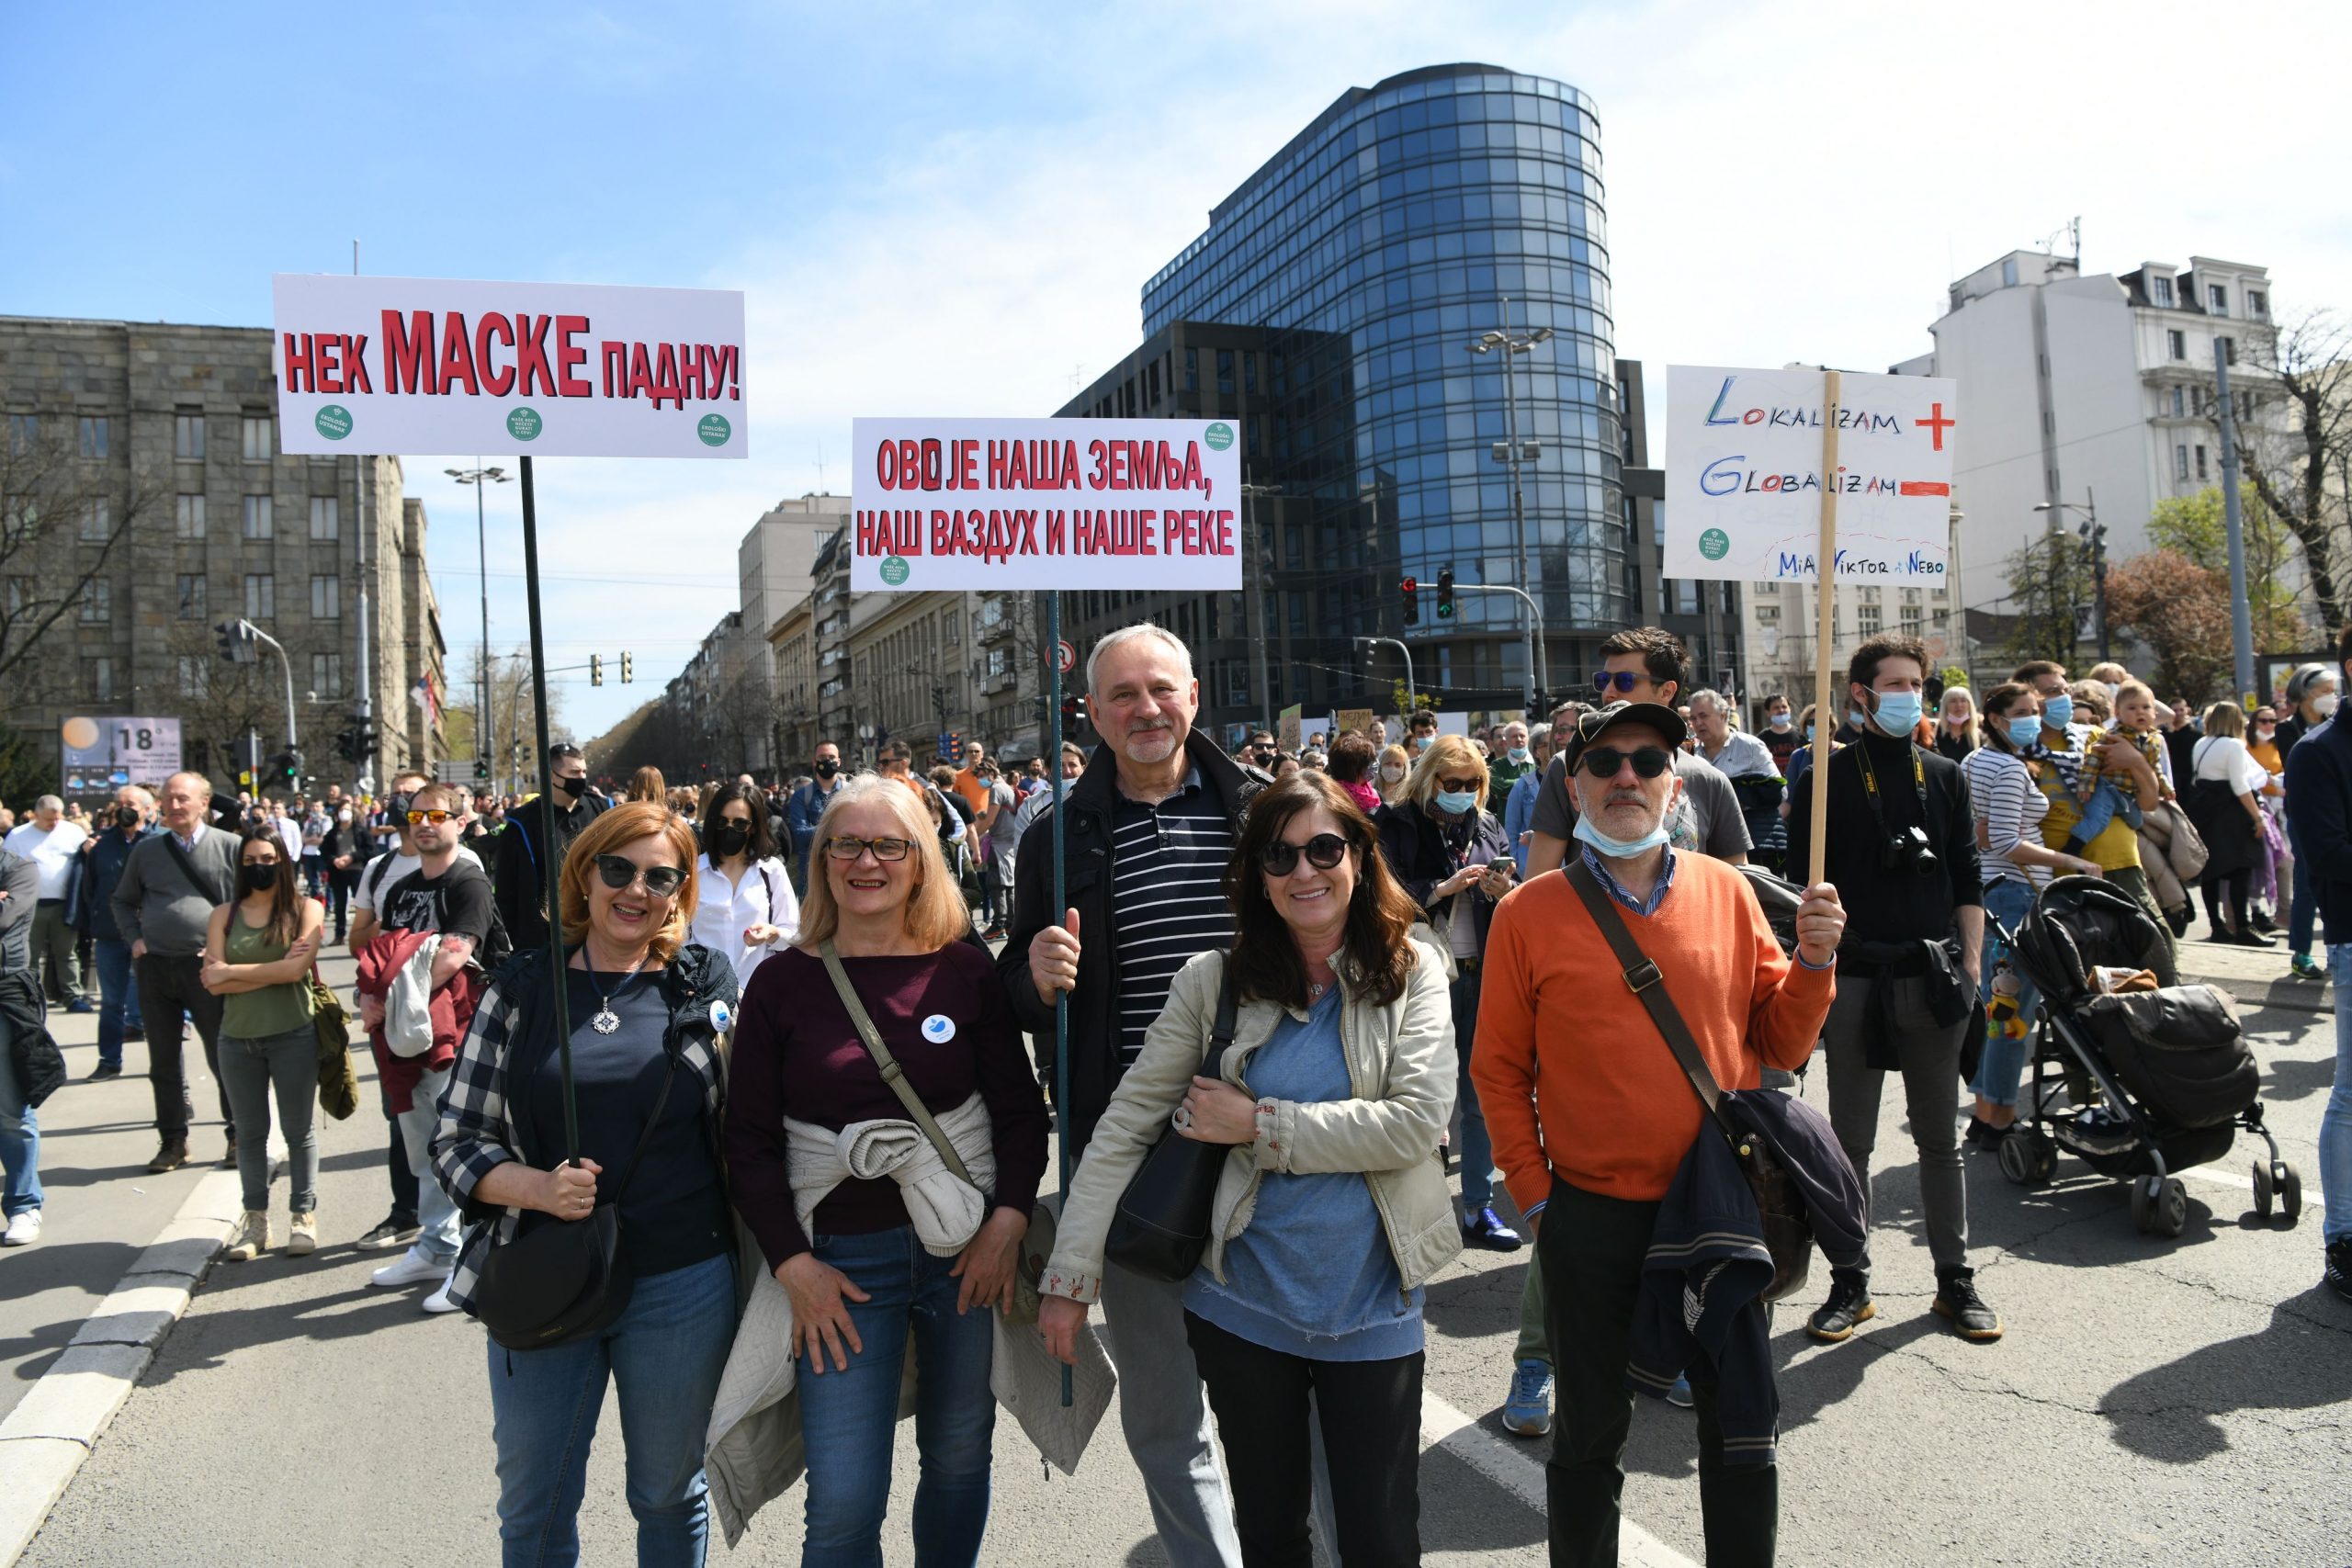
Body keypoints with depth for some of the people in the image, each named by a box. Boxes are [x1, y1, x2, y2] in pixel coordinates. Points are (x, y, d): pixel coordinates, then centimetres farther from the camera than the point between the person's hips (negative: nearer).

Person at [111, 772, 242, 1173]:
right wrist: (134, 939, 6)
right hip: (155, 967, 4)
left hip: (207, 967, -4)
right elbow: (122, 901, 21)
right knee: (164, 1061, 10)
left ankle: (238, 1137, 15)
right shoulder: (146, 850, 9)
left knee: (223, 1057, 3)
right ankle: (172, 1141, 21)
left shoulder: (229, 847, -2)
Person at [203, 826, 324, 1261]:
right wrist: (274, 970, -11)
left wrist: (233, 972, -7)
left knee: (298, 1131, 6)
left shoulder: (306, 910, -1)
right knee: (250, 1132, 12)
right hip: (238, 1038, 3)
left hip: (294, 1035, -3)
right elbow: (213, 982, -3)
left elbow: (296, 969, -14)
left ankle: (303, 1216, 16)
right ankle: (255, 1220, 21)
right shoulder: (224, 915, 7)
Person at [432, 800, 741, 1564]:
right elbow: (456, 1141, 0)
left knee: (670, 1494, 18)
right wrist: (539, 1187, -18)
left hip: (682, 1282, 0)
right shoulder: (522, 988, -1)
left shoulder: (708, 985, -1)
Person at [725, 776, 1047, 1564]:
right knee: (844, 1501, -2)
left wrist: (1008, 1222, -9)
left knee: (961, 1460, 15)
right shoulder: (782, 982, -2)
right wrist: (793, 1264, -6)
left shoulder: (966, 970, -1)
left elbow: (1019, 1108, 2)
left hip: (969, 1249, 1)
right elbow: (749, 1138, 0)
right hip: (844, 1259, -1)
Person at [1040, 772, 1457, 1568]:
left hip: (1372, 1306, -1)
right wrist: (1069, 1276, -8)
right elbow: (1125, 1125, -5)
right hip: (1243, 1301, 1)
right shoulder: (1215, 981, -5)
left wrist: (1260, 1127, -16)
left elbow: (1418, 1121, -17)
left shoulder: (1412, 971, -5)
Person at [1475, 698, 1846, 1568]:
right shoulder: (1529, 914, -7)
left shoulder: (1727, 892, -1)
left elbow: (1779, 1044, 4)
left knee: (1738, 1427, 18)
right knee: (1591, 1432, 15)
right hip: (1591, 1216, -2)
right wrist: (1533, 1192, -5)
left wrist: (1812, 961, -12)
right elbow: (1500, 1068, -2)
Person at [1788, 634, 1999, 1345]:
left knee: (1939, 1138, 12)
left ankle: (1955, 1280, 23)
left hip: (1932, 975, 3)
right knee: (1850, 1141, 6)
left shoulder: (1945, 777, 9)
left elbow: (1967, 880, 11)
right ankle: (1851, 1284, 17)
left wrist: (1971, 963, 3)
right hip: (1855, 979, -3)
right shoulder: (1825, 781, -1)